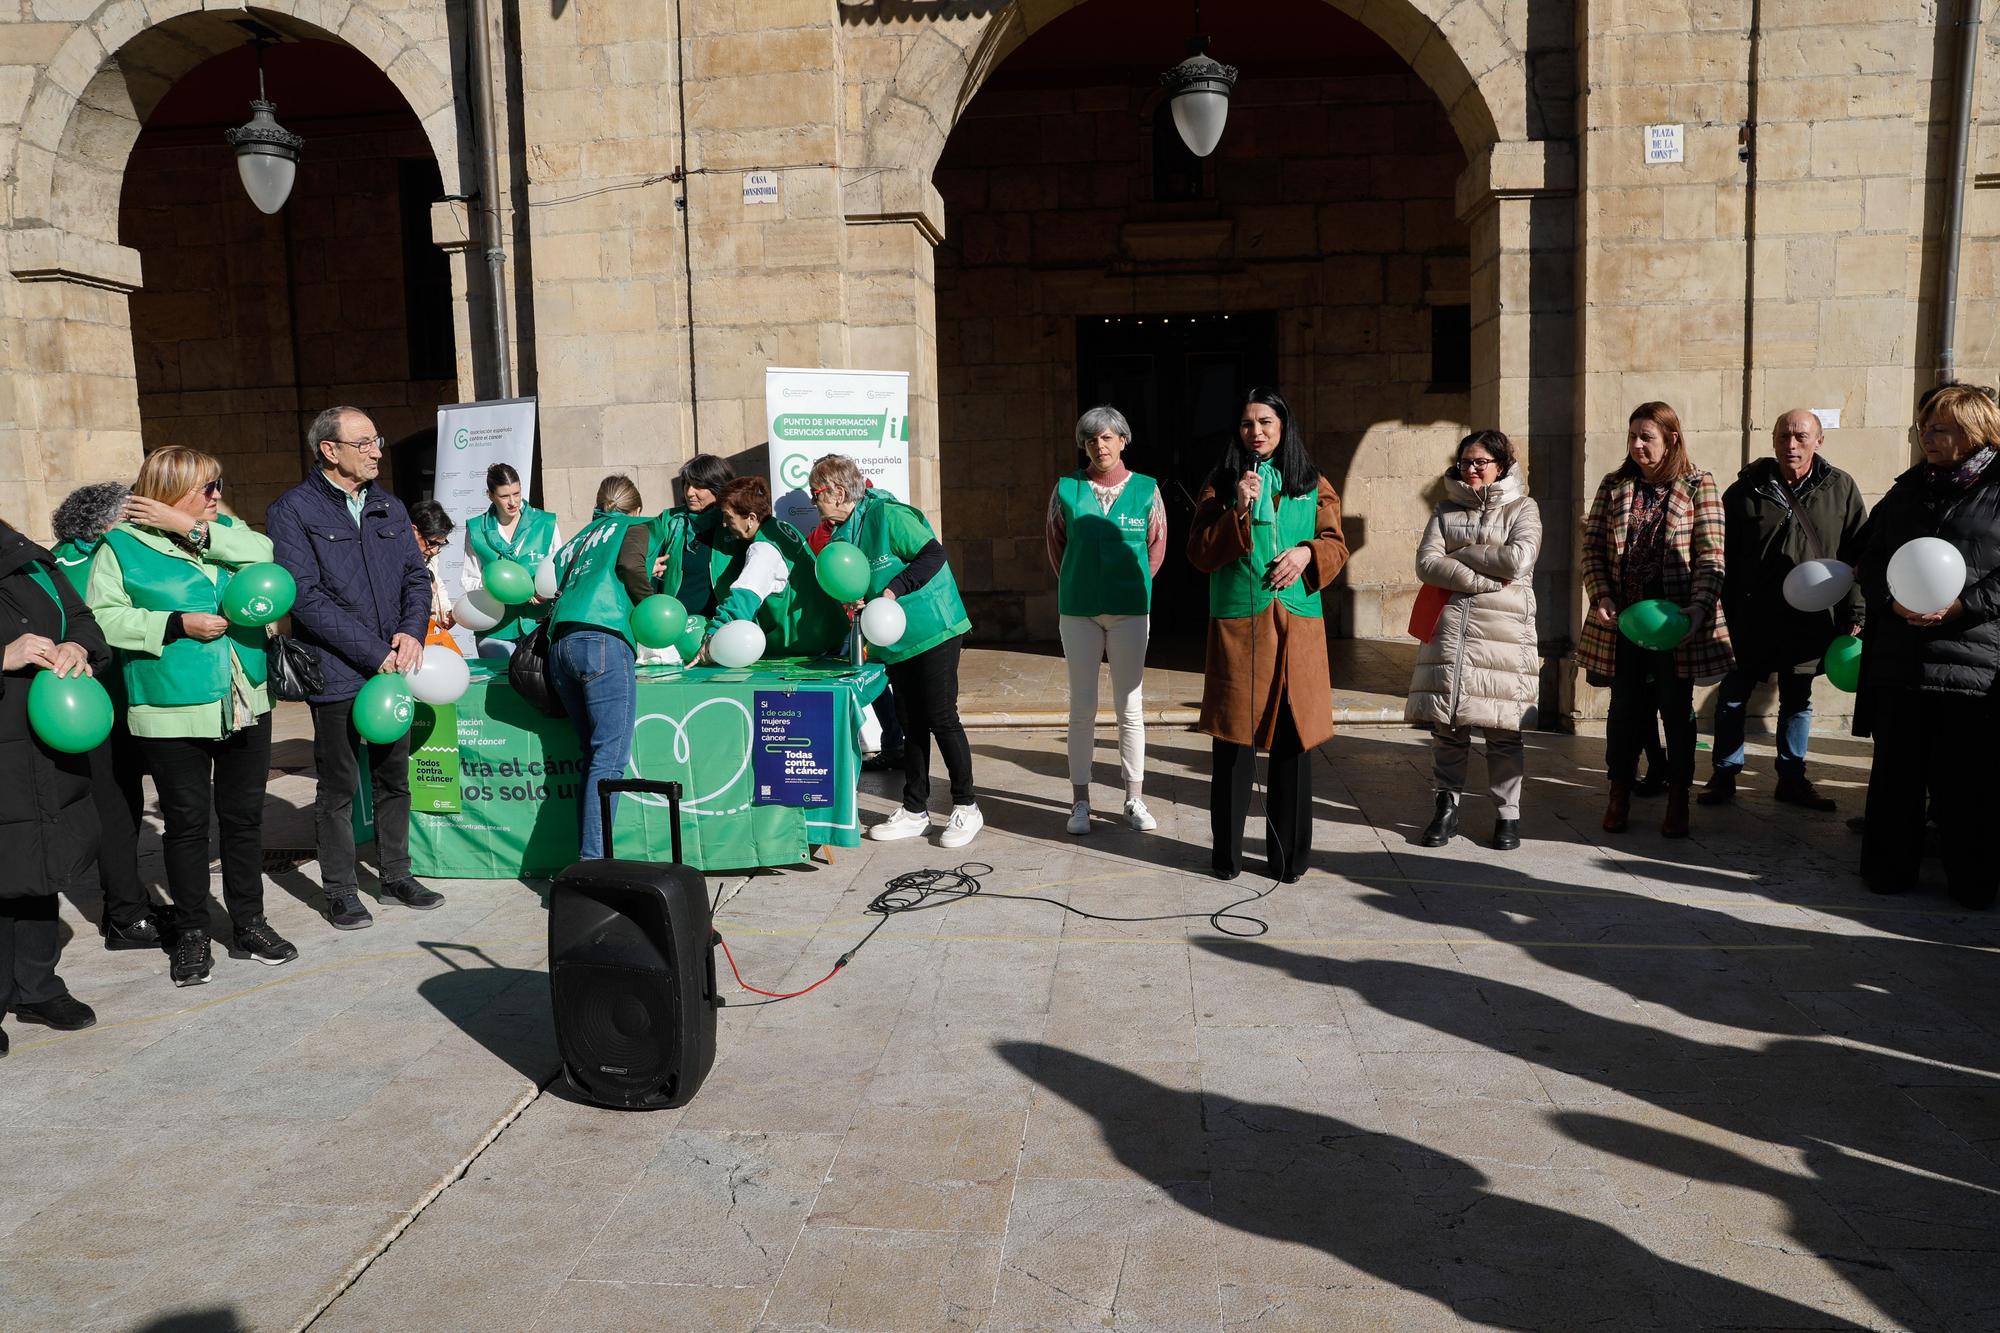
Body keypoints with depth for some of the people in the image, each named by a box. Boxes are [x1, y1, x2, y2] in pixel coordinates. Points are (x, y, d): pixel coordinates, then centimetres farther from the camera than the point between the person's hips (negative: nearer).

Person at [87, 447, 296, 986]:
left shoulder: (222, 531, 10)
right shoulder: (123, 545, -3)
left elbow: (264, 554, -10)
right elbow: (103, 615, -11)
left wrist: (192, 527, -14)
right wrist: (177, 625, -17)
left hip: (244, 705, 4)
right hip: (173, 713, -4)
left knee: (244, 815, 11)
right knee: (187, 820, 5)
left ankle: (249, 921, 25)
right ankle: (191, 933, 18)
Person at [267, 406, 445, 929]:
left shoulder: (390, 508, 12)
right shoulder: (293, 511, -7)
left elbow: (417, 577, 12)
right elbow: (306, 597, -14)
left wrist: (411, 632, -8)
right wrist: (374, 653, -17)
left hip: (393, 667, 5)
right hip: (336, 674, -5)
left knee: (395, 778, 14)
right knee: (339, 788, 5)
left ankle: (397, 876, 27)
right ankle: (340, 891, 17)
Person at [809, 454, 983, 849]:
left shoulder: (887, 515, -15)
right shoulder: (843, 533, 11)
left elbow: (934, 553, -19)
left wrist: (895, 589, -25)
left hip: (934, 631, -8)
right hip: (895, 641, 8)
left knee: (940, 719, -5)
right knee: (911, 723, 11)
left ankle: (966, 808, 7)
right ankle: (915, 810, 19)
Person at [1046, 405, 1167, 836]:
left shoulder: (1146, 489, 1)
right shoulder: (1067, 488, 1)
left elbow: (1157, 543, 11)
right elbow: (1055, 538, 13)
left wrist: (1136, 584, 9)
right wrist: (1073, 584, 11)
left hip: (1130, 610, 0)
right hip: (1078, 610, 0)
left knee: (1130, 706, 3)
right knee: (1082, 707, 3)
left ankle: (1135, 800, 12)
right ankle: (1080, 801, 10)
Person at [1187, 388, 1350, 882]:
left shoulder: (1313, 485, 11)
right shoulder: (1220, 485, 7)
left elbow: (1337, 547, 11)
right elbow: (1200, 553, 0)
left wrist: (1307, 552, -10)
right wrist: (1239, 511, -13)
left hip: (1296, 624, 2)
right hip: (1236, 623, -1)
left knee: (1293, 738, 3)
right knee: (1233, 739, 1)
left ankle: (1289, 854, 14)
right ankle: (1227, 852, 11)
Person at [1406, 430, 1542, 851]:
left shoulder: (1522, 509, 7)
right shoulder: (1446, 510, 14)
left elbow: (1518, 560, -11)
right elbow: (1426, 563, -1)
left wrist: (1459, 554, -4)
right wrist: (1485, 579, -10)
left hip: (1503, 631, -2)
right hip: (1451, 627, 2)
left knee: (1502, 727, -1)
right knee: (1447, 722, 2)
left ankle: (1508, 813, 10)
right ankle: (1447, 805, 14)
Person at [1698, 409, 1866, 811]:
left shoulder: (1841, 488, 1)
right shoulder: (1746, 489, -3)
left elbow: (1856, 556, 2)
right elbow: (1723, 557, -1)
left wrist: (1853, 615, -2)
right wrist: (1721, 612, -4)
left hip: (1808, 621, 1)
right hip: (1750, 619, -1)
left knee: (1798, 700, 13)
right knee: (1733, 696, 5)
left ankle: (1792, 778, 25)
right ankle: (1724, 775, 18)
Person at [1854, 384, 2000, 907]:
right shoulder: (1908, 489, 14)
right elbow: (1869, 558, 11)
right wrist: (1891, 599, -7)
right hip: (1899, 657, 3)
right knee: (1896, 767, 7)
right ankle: (1890, 867, 19)